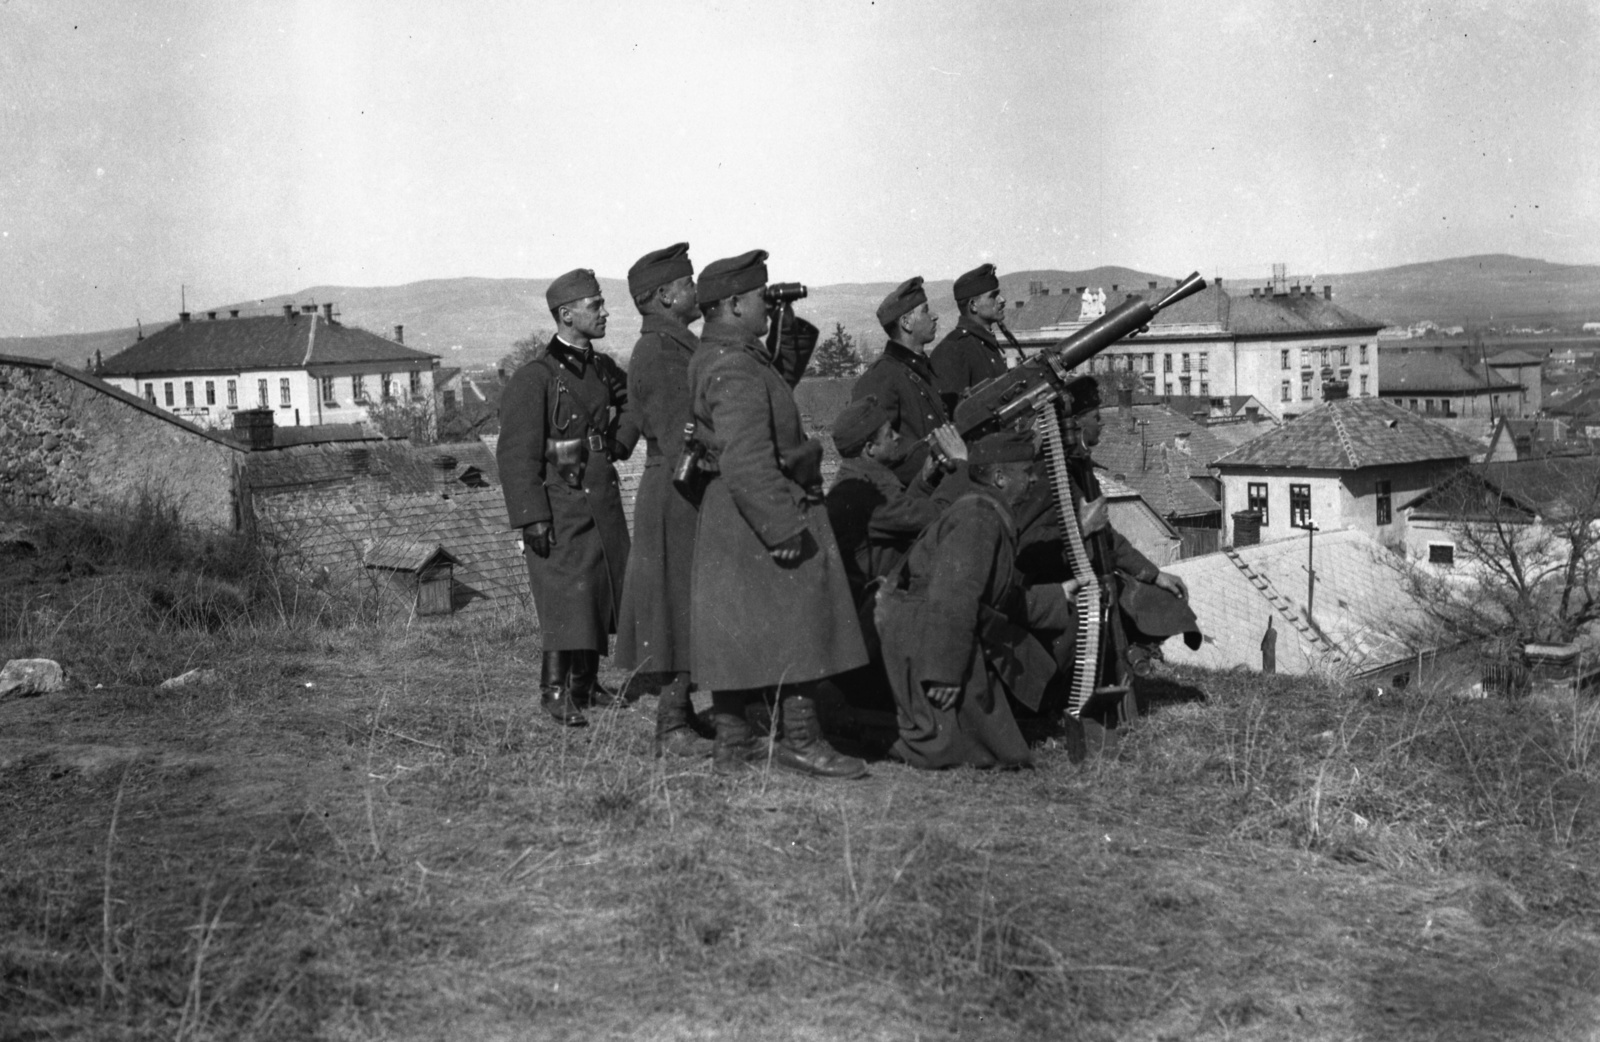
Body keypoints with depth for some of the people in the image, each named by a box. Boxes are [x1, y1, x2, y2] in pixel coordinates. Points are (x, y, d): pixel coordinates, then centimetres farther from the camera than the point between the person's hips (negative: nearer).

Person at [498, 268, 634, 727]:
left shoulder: (605, 369, 10)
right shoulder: (534, 378, -11)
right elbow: (516, 454, -14)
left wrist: (620, 443, 13)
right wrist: (532, 517, -18)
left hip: (603, 497, 7)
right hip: (559, 504, -7)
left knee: (604, 590, 10)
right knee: (566, 594, -10)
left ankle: (586, 683, 24)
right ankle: (556, 691, 0)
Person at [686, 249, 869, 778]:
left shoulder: (710, 355, 12)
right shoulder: (736, 371, -20)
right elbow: (746, 461, -28)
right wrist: (782, 527, -27)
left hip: (726, 515, 10)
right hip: (768, 512, -10)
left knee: (739, 632, 12)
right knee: (796, 626, -1)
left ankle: (732, 743, 18)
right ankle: (800, 739, 7)